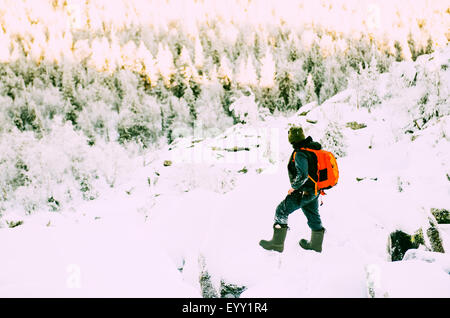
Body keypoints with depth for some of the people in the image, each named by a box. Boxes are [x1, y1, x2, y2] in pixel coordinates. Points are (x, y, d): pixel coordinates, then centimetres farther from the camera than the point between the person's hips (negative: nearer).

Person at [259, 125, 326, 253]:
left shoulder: (299, 154, -23)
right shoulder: (314, 146, 4)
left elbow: (302, 175, -31)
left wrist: (294, 187, -16)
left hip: (304, 191, -9)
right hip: (315, 190, 9)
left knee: (281, 211, -1)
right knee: (312, 215, 23)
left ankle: (277, 243, 1)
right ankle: (316, 243, 38)